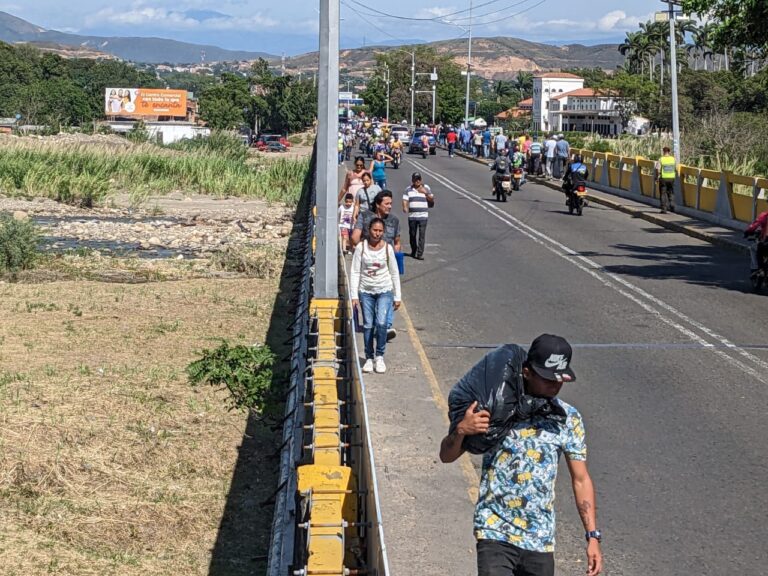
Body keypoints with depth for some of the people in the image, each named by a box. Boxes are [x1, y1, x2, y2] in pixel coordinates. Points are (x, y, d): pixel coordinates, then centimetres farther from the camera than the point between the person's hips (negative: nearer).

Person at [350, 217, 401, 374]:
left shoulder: (387, 248, -3)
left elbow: (394, 273, 5)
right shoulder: (361, 247, -5)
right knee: (368, 325, 4)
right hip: (366, 291, 1)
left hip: (384, 291, -1)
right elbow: (354, 272, -3)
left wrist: (397, 297, 5)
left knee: (381, 323, -14)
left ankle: (379, 356, 3)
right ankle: (369, 358, 16)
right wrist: (354, 295, -8)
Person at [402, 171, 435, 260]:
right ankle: (413, 251, 27)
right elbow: (405, 200, 0)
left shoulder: (426, 188, 8)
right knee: (412, 235, 9)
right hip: (412, 216, 1)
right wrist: (405, 207, -20)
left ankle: (420, 254, -10)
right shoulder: (408, 189, 7)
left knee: (422, 235, -9)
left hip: (423, 216, -1)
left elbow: (432, 200, 8)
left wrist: (425, 193, -8)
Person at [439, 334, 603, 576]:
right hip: (496, 533, -3)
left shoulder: (569, 418, 3)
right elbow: (447, 456, 0)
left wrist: (593, 536, 1)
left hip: (540, 540, 3)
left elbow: (581, 479, 7)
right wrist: (461, 430, -22)